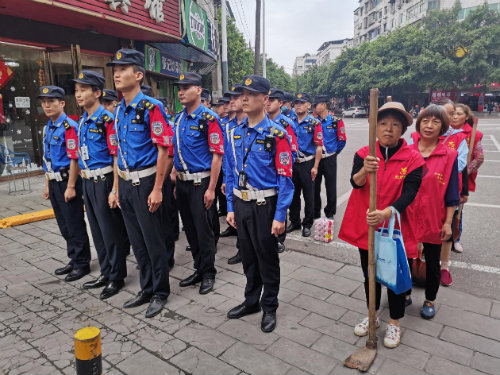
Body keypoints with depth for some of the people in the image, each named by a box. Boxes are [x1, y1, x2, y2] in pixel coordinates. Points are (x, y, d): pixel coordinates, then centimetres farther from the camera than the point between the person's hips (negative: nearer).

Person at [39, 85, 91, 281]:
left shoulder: (69, 126, -13)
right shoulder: (47, 127, 13)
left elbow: (74, 158, -18)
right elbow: (48, 159, 18)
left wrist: (71, 186, -19)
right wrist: (48, 184, 17)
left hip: (68, 181, -9)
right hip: (55, 182, 9)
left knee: (75, 225, 0)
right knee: (64, 225, 16)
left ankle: (82, 264, 12)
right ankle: (74, 260, 29)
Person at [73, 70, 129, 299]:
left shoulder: (107, 119, -13)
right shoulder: (82, 122, 13)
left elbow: (117, 156, -17)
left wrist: (115, 188, -20)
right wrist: (85, 183, 17)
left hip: (104, 181, -9)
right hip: (88, 182, 9)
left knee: (111, 230, 1)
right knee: (97, 231, 15)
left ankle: (117, 277, 15)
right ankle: (106, 273, 29)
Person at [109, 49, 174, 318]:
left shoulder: (151, 108, -11)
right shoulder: (118, 111, 11)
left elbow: (164, 150, -16)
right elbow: (118, 153, 15)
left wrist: (157, 189, -19)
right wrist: (117, 189, 14)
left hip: (146, 182, -7)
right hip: (126, 184, 8)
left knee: (154, 241, 4)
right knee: (137, 241, 16)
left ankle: (160, 293, 22)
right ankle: (146, 289, 32)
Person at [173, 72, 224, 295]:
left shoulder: (208, 118, -10)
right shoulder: (178, 119, 11)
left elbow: (217, 155, -14)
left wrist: (211, 188, -18)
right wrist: (176, 181, 13)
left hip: (200, 182, -7)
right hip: (182, 182, 7)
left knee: (204, 230, 1)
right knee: (190, 229, 14)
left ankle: (208, 273, 19)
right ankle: (199, 270, 30)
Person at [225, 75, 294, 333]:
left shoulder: (276, 134, -11)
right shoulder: (235, 133, 6)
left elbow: (285, 177, -13)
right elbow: (231, 172, 10)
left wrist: (280, 216, -16)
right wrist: (230, 208, 8)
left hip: (264, 205, -5)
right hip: (241, 204, 6)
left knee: (267, 258, 9)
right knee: (247, 256, 19)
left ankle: (269, 307, 30)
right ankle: (251, 301, 39)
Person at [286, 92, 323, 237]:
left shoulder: (314, 123, -6)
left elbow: (319, 146, -8)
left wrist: (315, 167, -12)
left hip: (307, 163, -4)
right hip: (292, 163, 4)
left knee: (308, 195, 5)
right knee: (293, 194, 13)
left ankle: (307, 224, 18)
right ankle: (294, 222, 27)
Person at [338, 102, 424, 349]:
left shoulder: (413, 158, -8)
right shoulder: (364, 154, -4)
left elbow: (409, 194, -17)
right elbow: (355, 182, -19)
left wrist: (385, 213, -34)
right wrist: (364, 171, -42)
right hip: (365, 225, 2)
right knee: (369, 274, 17)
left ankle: (394, 323, 33)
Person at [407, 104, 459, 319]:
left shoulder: (449, 156, -5)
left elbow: (451, 194, -2)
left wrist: (448, 222, -5)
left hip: (433, 220, -1)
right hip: (406, 218, 2)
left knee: (432, 263, 14)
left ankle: (430, 301, 35)